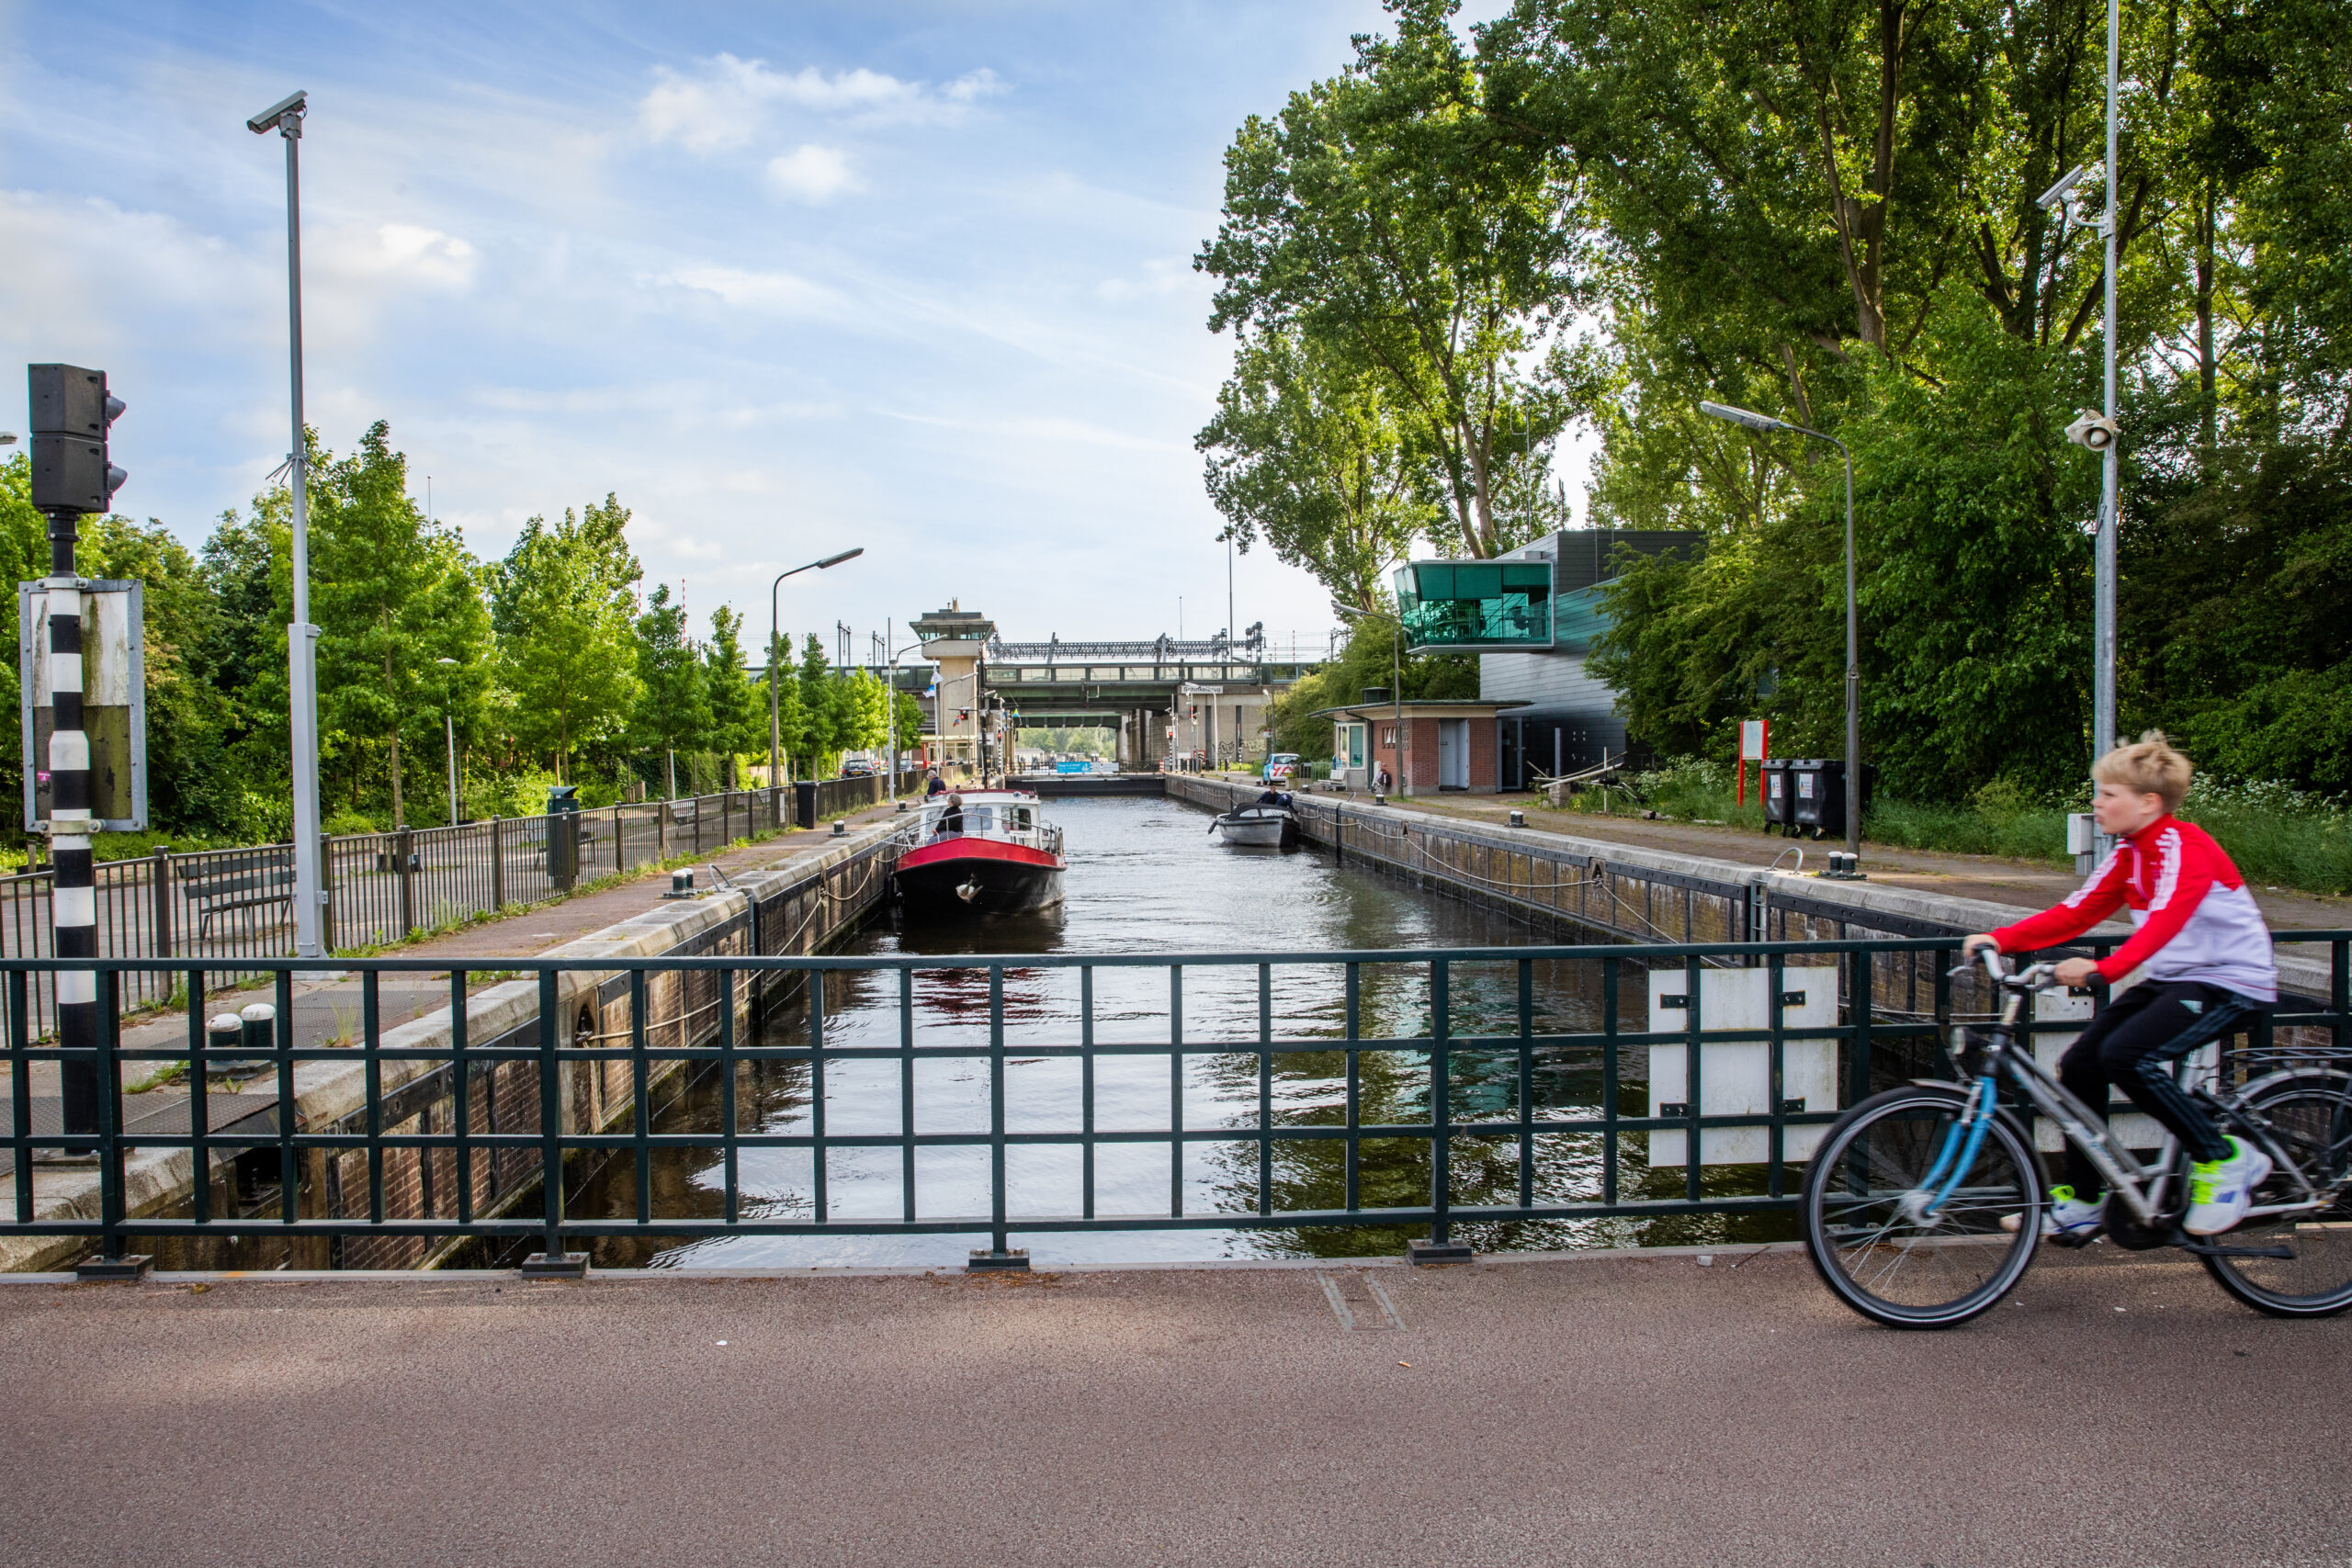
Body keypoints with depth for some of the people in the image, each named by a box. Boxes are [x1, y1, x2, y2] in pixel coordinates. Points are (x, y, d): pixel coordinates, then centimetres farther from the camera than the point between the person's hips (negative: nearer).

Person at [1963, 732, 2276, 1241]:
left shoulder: (2184, 846, -19)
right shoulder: (2128, 854, 8)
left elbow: (2165, 919, -36)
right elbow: (2075, 912, 3)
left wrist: (2103, 969, -50)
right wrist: (2001, 939, -9)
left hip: (2232, 982, -9)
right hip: (2172, 978, 9)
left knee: (2125, 1054, -28)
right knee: (2079, 1062, -2)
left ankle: (2226, 1161, -8)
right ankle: (2080, 1204, 10)